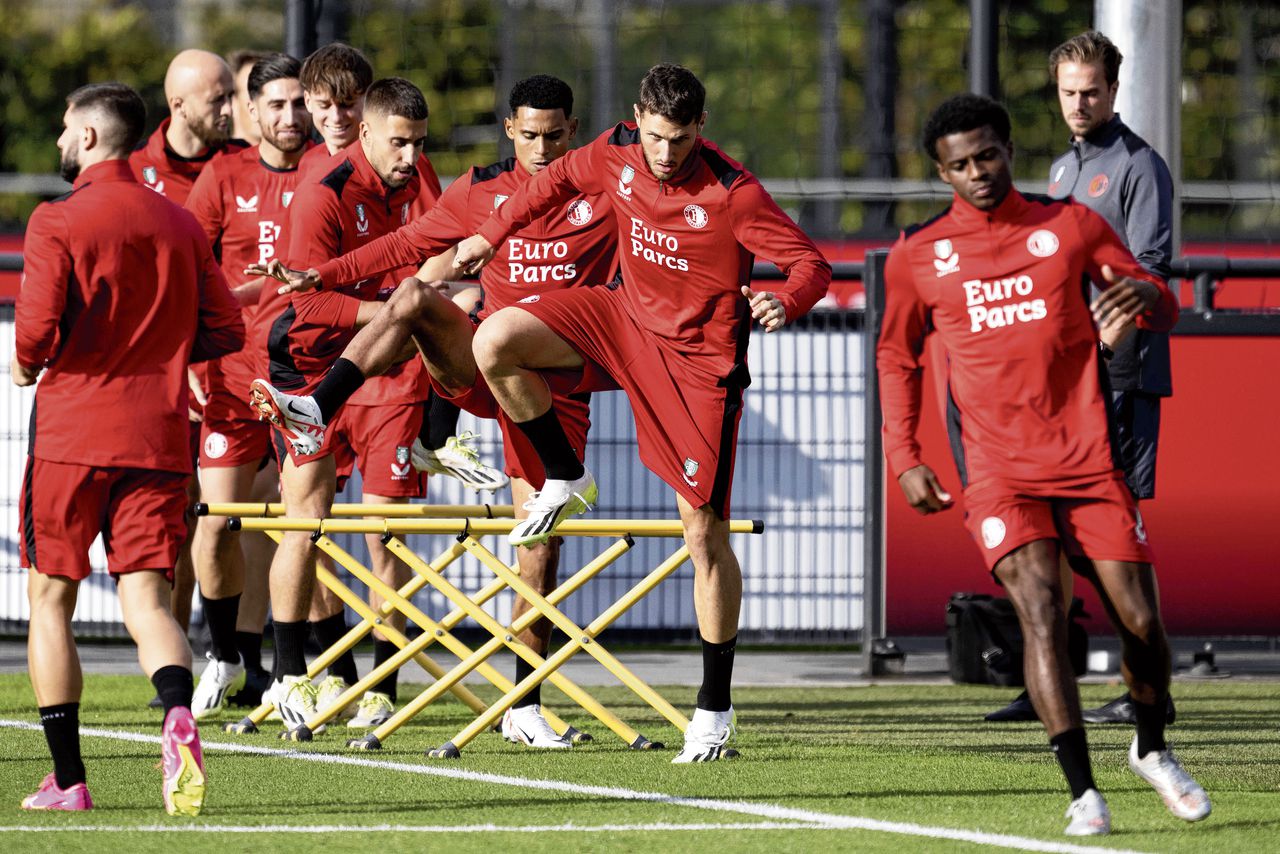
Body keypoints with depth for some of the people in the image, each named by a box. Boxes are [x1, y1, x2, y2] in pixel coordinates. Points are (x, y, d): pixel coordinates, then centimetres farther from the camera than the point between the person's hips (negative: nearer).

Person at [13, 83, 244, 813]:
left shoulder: (58, 222, -7)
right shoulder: (180, 224, 9)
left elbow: (38, 328, -15)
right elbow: (225, 330, 10)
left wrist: (28, 366, 7)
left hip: (72, 430, -4)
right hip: (158, 436, 4)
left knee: (51, 597, 8)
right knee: (147, 596, 1)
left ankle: (68, 779, 7)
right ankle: (178, 715, -30)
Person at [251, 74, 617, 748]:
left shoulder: (605, 196, 1)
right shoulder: (481, 190, 8)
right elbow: (407, 245, 14)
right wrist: (322, 276, 8)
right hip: (484, 362, 1)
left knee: (541, 548, -4)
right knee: (414, 297, -28)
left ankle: (524, 708, 6)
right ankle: (316, 409, -37)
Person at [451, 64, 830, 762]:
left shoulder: (734, 194, -23)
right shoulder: (617, 153, -8)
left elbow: (812, 264, -20)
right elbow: (560, 180, 14)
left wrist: (784, 301, -42)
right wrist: (491, 235, 16)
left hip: (698, 360, -5)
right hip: (626, 318, 5)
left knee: (704, 531, -5)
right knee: (493, 343, -15)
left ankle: (715, 706, 4)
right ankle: (567, 481, 8)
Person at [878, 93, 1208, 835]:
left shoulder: (1072, 225, 5)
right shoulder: (918, 256, 6)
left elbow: (1163, 312, 9)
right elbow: (897, 357, 18)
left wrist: (1145, 293, -16)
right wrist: (905, 459, 8)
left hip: (1088, 459, 1)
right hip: (998, 469, -1)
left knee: (1141, 621, 1)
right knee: (1041, 610, -20)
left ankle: (1153, 749, 30)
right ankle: (1082, 790, -18)